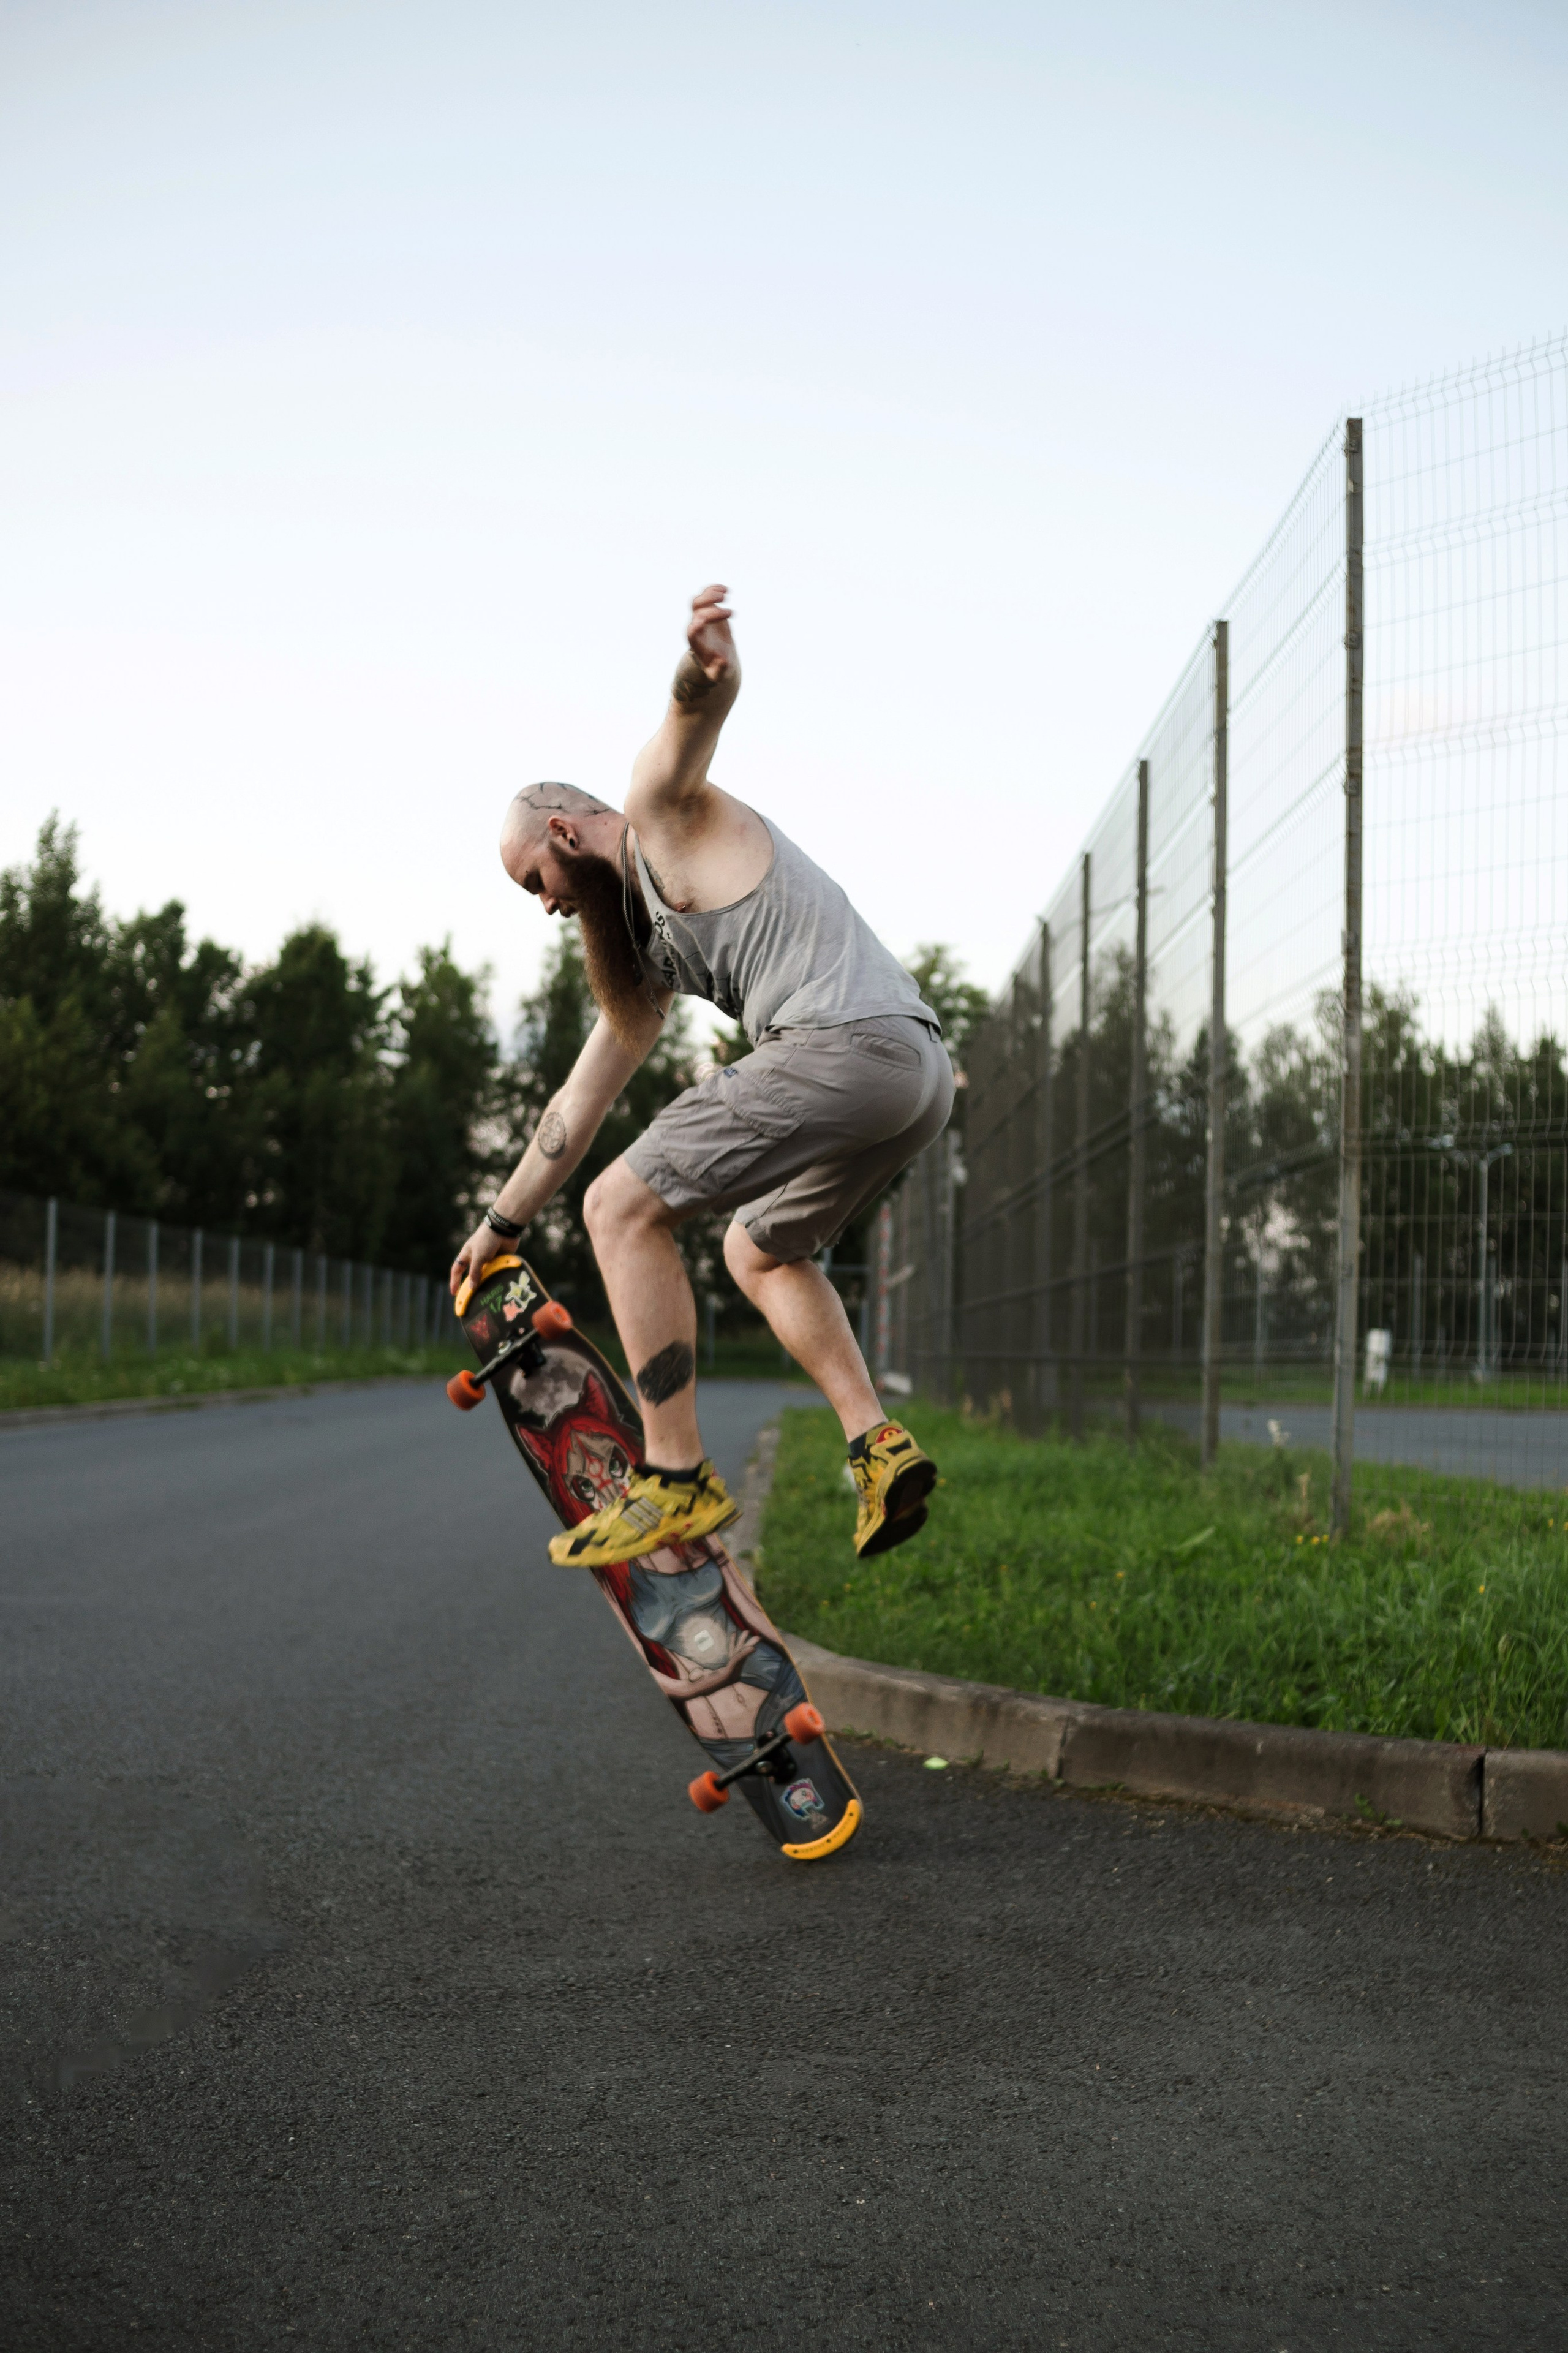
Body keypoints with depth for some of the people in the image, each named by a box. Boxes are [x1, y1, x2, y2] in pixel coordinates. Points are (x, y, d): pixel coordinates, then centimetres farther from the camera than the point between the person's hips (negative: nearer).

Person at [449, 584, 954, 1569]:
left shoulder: (666, 813, 7)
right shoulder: (644, 949, 30)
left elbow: (705, 706, -15)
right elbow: (580, 1104, 36)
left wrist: (707, 668, -40)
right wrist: (501, 1223, 41)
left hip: (845, 1042, -10)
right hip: (920, 1073, 10)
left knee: (623, 1209, -5)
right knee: (761, 1251, 29)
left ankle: (678, 1479, -7)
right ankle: (881, 1443, 13)